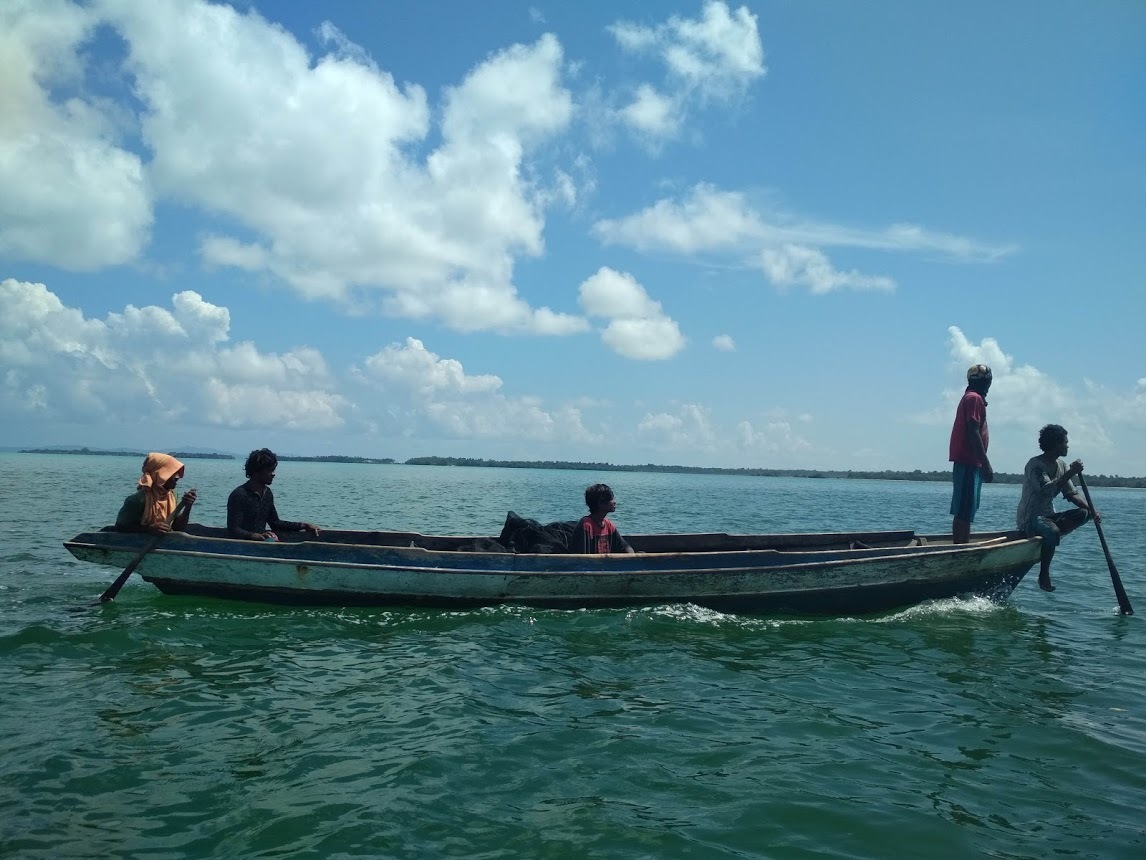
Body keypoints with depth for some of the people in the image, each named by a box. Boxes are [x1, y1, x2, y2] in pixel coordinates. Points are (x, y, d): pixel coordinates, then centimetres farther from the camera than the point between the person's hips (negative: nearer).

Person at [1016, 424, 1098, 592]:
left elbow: (1072, 494, 9)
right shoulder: (1035, 464, -14)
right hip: (1029, 518, -8)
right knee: (1052, 532, -36)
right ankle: (1044, 575, -20)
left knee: (1083, 514, -9)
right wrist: (1070, 473, -30)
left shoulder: (1061, 465, 10)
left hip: (1048, 516, 8)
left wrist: (1092, 510, -6)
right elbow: (1047, 489, -30)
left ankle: (1047, 539, -16)